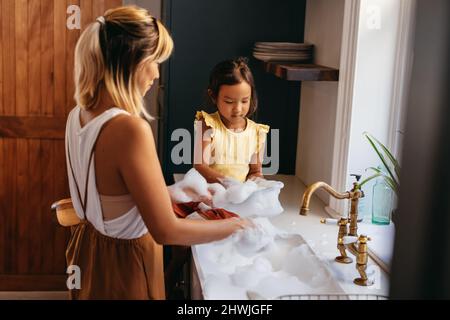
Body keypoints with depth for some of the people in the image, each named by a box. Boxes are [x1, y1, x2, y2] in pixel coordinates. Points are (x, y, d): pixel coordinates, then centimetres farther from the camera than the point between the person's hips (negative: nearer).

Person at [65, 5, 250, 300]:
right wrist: (232, 226, -12)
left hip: (91, 245, 8)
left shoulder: (79, 114, -4)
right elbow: (166, 231, -26)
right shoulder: (130, 128, -30)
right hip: (124, 260, -8)